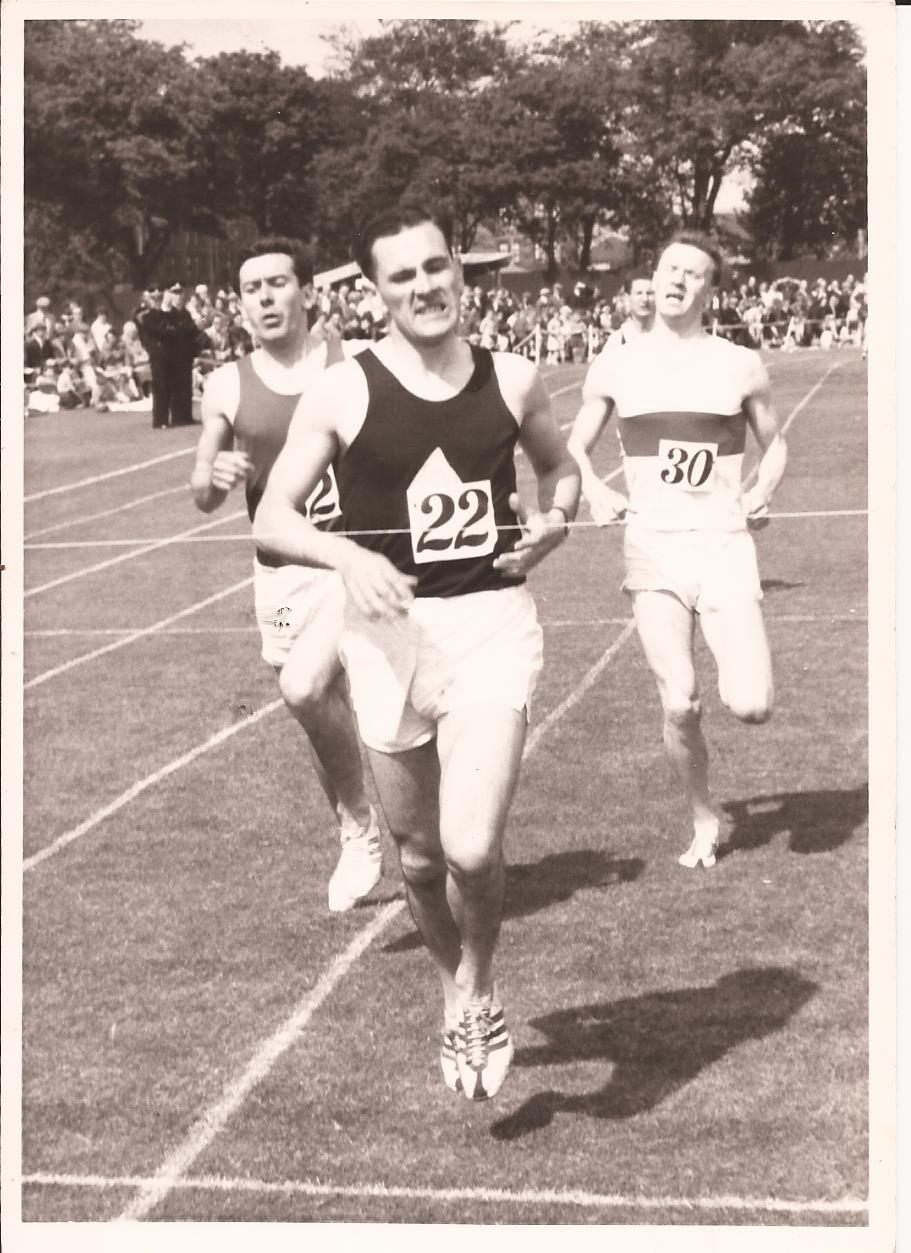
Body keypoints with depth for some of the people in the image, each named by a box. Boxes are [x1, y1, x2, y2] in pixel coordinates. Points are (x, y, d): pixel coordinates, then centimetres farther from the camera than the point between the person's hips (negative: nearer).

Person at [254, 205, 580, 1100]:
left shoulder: (512, 380, 1)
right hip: (391, 632, 0)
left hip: (492, 624, 0)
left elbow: (561, 469, 20)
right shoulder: (342, 393, -5)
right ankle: (456, 995, 41)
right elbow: (271, 521, -3)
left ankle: (478, 990, 17)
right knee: (420, 855, 12)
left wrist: (553, 518, -2)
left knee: (471, 849, -15)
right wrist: (348, 556, -22)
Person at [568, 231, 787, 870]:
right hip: (652, 547, 1)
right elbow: (574, 448, 17)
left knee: (751, 706, -15)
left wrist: (763, 490, -3)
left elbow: (775, 443, 17)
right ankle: (704, 822, 16)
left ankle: (741, 675, 22)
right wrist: (596, 493, -3)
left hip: (723, 544, 0)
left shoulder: (741, 366, 4)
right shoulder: (615, 368, 5)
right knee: (680, 704, -8)